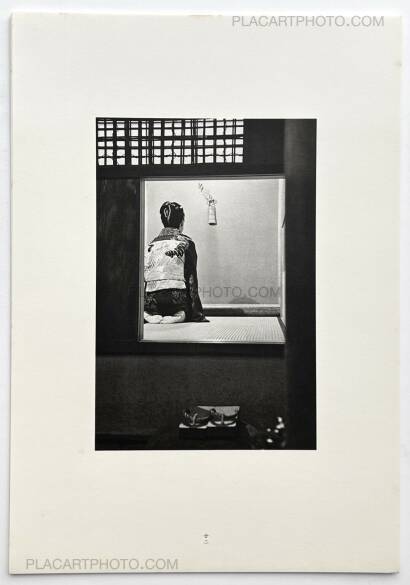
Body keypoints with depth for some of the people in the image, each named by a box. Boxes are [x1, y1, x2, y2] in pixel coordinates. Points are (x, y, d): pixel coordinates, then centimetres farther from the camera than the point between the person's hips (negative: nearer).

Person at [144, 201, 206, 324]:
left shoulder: (151, 244, 14)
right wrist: (198, 315, 5)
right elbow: (191, 279, 1)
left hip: (150, 304, 4)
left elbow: (143, 279, 13)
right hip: (176, 300, -4)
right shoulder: (186, 242, 3)